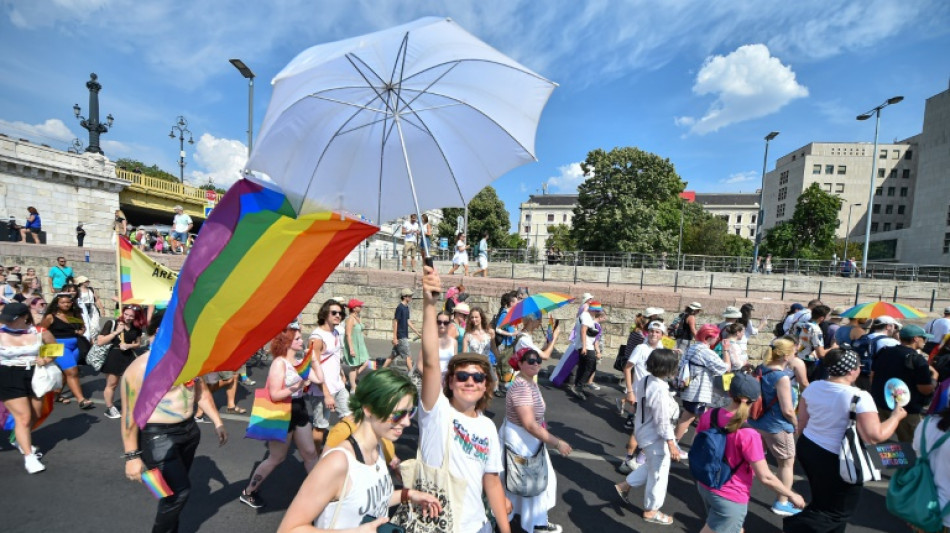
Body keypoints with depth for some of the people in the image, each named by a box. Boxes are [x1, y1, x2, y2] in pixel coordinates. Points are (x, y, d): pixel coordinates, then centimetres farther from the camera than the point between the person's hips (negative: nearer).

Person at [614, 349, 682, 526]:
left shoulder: (645, 379, -6)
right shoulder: (660, 390, -31)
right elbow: (663, 421, -26)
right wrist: (671, 445, -18)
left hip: (645, 432, 9)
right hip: (655, 438, -8)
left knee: (651, 467, 29)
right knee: (658, 474, 13)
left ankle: (624, 485, 36)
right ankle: (650, 511, 32)